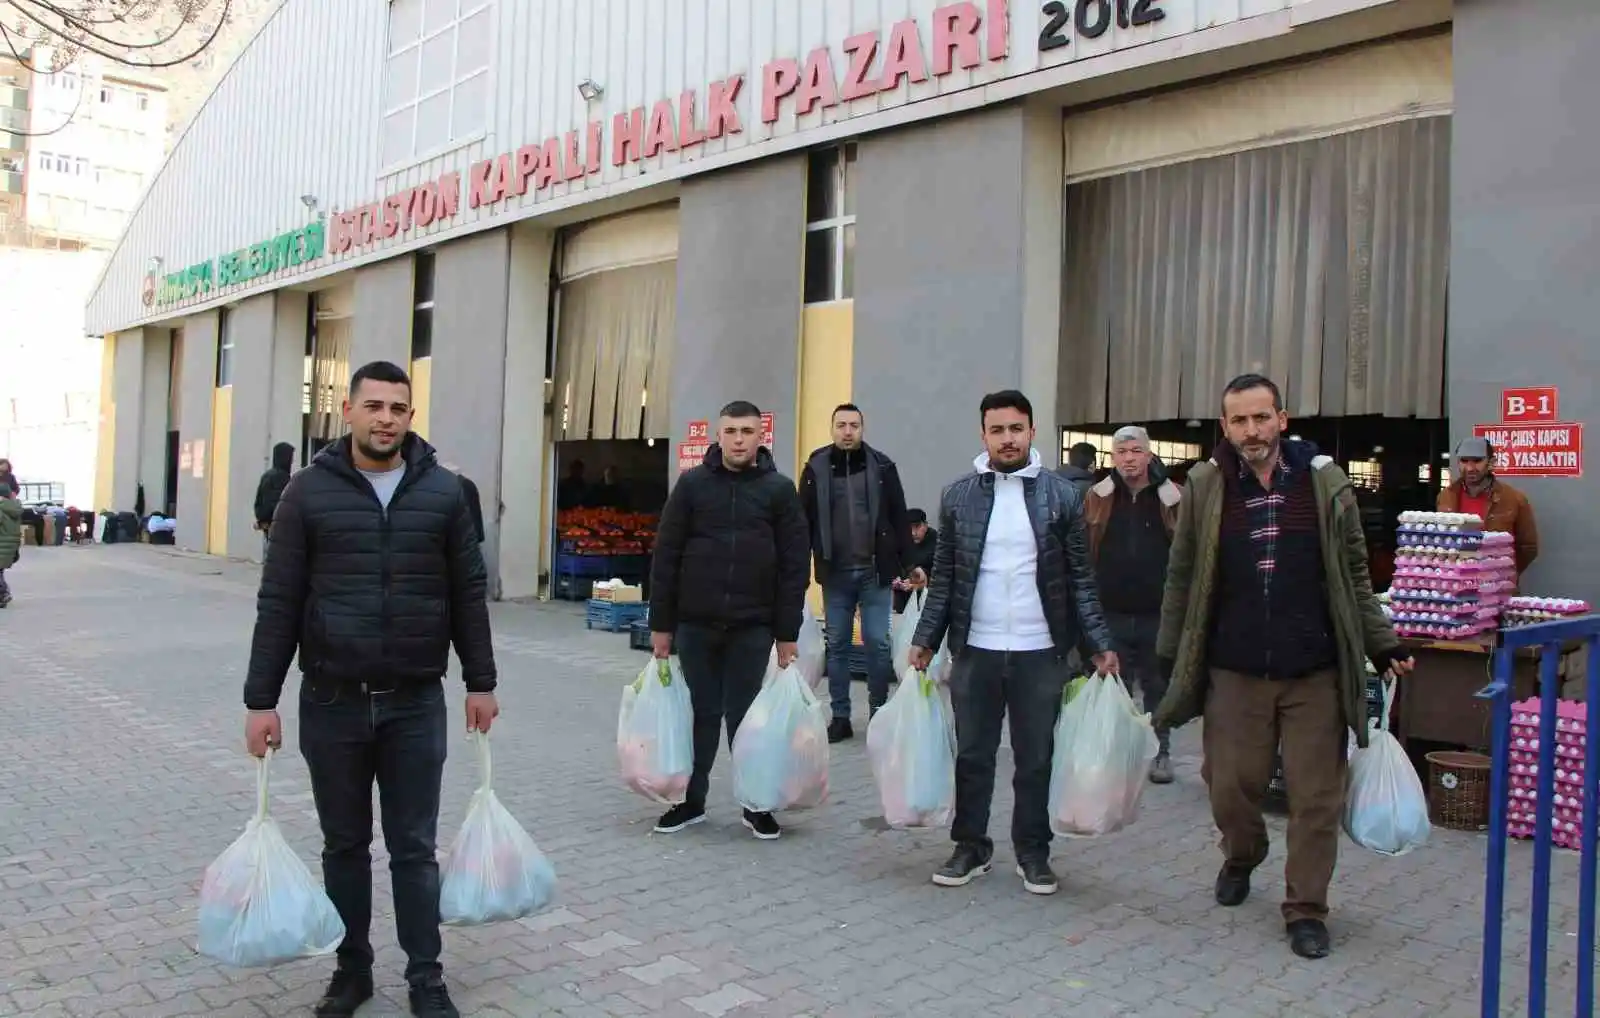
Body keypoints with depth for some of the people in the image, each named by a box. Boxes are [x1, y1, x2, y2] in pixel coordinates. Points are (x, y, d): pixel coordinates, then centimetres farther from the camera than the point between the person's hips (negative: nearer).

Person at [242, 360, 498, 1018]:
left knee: (414, 848, 8)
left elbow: (468, 593, 6)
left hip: (416, 703, 0)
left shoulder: (443, 491, 1)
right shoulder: (310, 490, -2)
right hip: (331, 702, 0)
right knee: (344, 846, 14)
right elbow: (278, 601, -1)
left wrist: (480, 682, 5)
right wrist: (261, 699, -4)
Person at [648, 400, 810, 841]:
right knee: (701, 714, 10)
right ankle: (691, 800, 24)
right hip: (695, 624, 1)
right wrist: (661, 624, 0)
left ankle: (757, 804, 20)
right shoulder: (691, 484, 2)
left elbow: (795, 565, -1)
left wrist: (787, 632, -4)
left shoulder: (780, 490, 0)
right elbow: (665, 557, 2)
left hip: (753, 627, -1)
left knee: (747, 717, 6)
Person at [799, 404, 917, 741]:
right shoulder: (816, 468, 0)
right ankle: (840, 717, 17)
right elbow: (804, 522, 2)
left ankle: (879, 713, 16)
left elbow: (900, 518, 3)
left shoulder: (882, 466, 0)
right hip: (835, 573, 1)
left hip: (875, 571, -1)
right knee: (837, 645, 8)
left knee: (878, 643, 2)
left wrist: (909, 563, 0)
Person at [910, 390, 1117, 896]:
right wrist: (925, 638, 2)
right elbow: (944, 577, 6)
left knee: (1035, 759, 10)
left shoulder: (1061, 495, 0)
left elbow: (1081, 578, 2)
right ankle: (971, 847, 25)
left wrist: (1099, 644, -4)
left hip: (1040, 652, -1)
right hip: (974, 650, 1)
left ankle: (1033, 852, 24)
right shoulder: (957, 496, 2)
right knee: (972, 756, 10)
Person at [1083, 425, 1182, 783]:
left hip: (1157, 614, -1)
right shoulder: (1098, 497, 2)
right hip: (1110, 614, 1)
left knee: (1157, 687, 12)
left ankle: (1160, 753, 25)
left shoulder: (1173, 498, -1)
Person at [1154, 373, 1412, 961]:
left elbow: (1354, 578, 8)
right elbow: (1182, 578, 6)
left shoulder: (1326, 484, 0)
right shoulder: (1204, 489, 0)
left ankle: (1306, 908, 19)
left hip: (1315, 673, 0)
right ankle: (1241, 858, 39)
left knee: (1316, 796, 3)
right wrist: (1170, 657, 7)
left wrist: (1382, 646, 6)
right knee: (1230, 785, 7)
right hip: (1234, 670, 1)